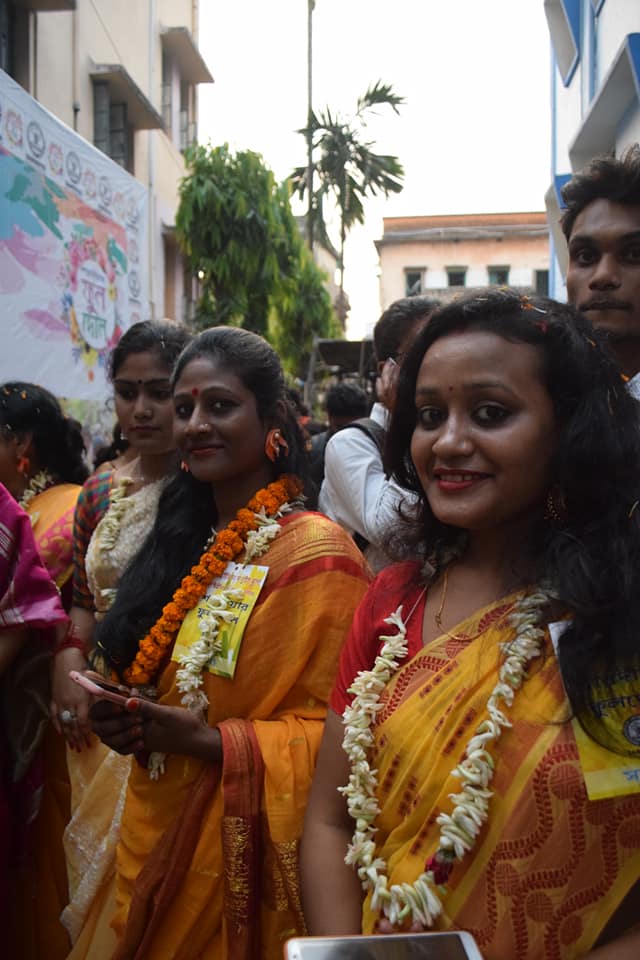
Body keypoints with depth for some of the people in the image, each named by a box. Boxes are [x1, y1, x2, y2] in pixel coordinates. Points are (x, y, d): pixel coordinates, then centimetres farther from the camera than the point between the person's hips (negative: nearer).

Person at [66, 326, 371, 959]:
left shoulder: (314, 550, -17)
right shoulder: (185, 538, 5)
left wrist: (211, 742, -25)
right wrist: (121, 717, -4)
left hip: (239, 848, -6)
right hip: (151, 833, 7)